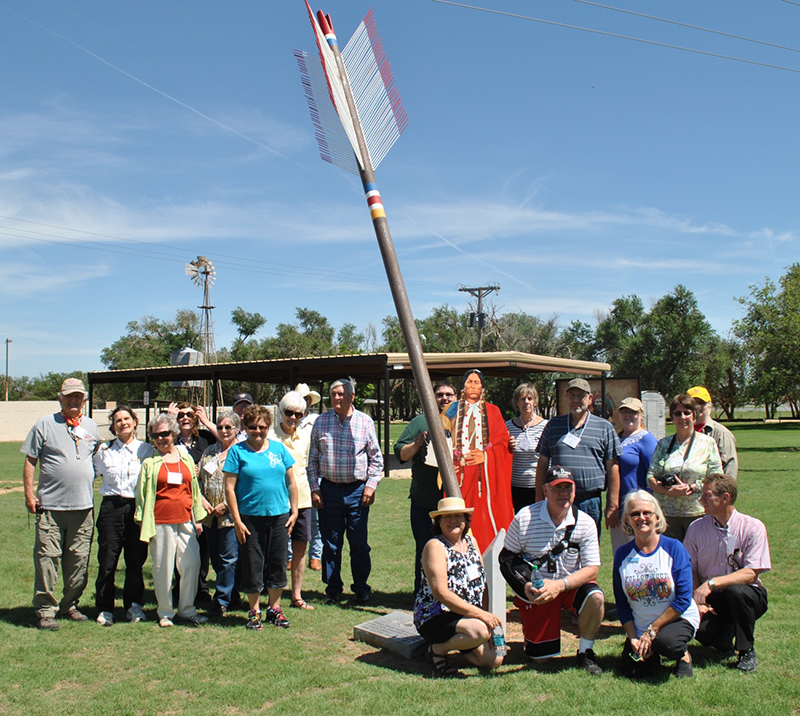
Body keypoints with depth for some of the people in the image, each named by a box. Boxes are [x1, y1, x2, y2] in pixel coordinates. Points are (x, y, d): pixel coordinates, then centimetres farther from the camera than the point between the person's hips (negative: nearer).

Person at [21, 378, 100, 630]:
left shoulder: (91, 426, 13)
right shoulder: (45, 424, 1)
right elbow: (30, 460, 1)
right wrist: (29, 493, -6)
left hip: (83, 506, 4)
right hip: (50, 505, -3)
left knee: (79, 561, 8)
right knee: (47, 559, -3)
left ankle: (69, 605, 22)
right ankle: (45, 610, 7)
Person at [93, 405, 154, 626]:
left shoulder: (147, 450, 7)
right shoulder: (104, 450, 10)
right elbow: (94, 473, 19)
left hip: (138, 507, 0)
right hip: (112, 507, 0)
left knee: (136, 560, 5)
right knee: (107, 560, -1)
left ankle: (134, 605, 18)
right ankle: (105, 609, 9)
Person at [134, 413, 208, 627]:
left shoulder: (186, 458, 11)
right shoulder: (150, 463, 3)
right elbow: (142, 493, 5)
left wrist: (198, 518, 14)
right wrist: (143, 522, 1)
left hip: (185, 520, 3)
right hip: (161, 522, -3)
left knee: (192, 563, -1)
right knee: (163, 567, 2)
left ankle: (187, 609, 12)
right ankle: (165, 612, 15)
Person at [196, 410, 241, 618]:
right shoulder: (209, 452, 16)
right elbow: (198, 478, 14)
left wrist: (226, 505, -15)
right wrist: (203, 501, -2)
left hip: (231, 514, -7)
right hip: (210, 514, 7)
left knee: (228, 558, -4)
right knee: (215, 558, 12)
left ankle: (221, 602, 3)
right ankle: (230, 593, 25)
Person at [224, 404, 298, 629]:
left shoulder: (278, 448, 7)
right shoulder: (237, 451, -2)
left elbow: (291, 482, 10)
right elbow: (229, 487, -5)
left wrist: (294, 511, 5)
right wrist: (237, 520, -9)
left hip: (279, 516, 3)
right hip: (250, 517, -2)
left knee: (277, 563, 10)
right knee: (252, 565, 5)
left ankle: (274, 608, 25)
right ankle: (254, 611, 20)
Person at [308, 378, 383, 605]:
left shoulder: (365, 421, 2)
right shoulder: (321, 422, 5)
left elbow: (376, 457, 6)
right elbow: (313, 458, 9)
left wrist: (370, 486, -3)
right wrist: (314, 488, 2)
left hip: (357, 490, -1)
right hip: (329, 490, 1)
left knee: (359, 543, 3)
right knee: (330, 543, 7)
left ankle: (361, 589, 18)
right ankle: (333, 589, 20)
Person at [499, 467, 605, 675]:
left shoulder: (585, 523, -11)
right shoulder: (524, 518, -14)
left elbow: (592, 569, -13)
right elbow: (506, 558, -5)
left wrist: (560, 584, -28)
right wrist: (526, 586, -21)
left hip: (571, 584, 1)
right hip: (534, 590, -1)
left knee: (595, 598, -31)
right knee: (540, 659, -1)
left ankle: (585, 652, -5)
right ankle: (530, 626, 34)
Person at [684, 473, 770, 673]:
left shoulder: (753, 527, -10)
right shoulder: (696, 528, -1)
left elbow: (751, 574, -17)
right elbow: (690, 570, 1)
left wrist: (712, 583, -28)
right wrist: (697, 600, -17)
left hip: (747, 597, -1)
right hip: (711, 599, 2)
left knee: (736, 591, -36)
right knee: (700, 628, -30)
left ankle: (747, 651, -10)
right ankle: (726, 636, 10)